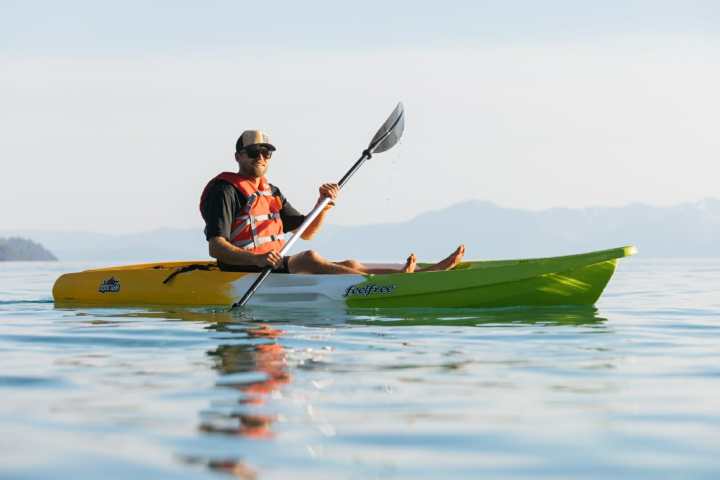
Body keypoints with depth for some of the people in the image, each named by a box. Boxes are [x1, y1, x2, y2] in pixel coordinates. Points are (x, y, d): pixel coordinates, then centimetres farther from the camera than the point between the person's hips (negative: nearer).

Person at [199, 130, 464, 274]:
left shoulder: (271, 191, 21)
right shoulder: (225, 190, -7)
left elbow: (305, 232, 20)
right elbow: (215, 247, -17)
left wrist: (324, 203, 2)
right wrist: (256, 259, -33)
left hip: (276, 266, 8)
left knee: (349, 265, -6)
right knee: (309, 258, -32)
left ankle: (431, 271, -14)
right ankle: (390, 283, -45)